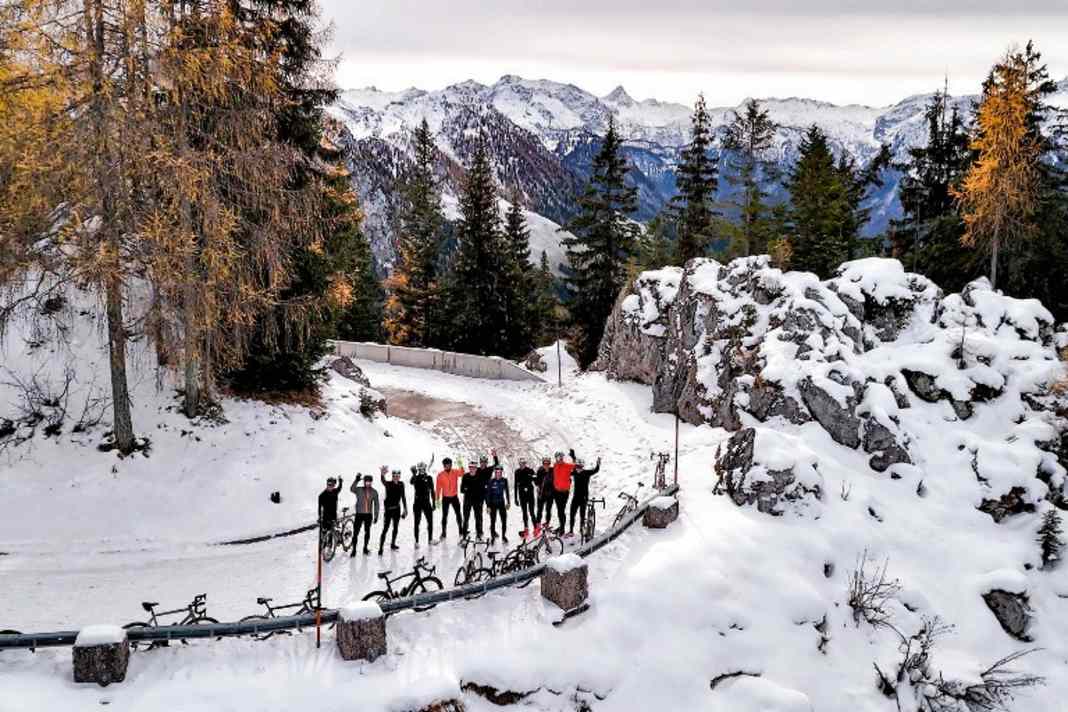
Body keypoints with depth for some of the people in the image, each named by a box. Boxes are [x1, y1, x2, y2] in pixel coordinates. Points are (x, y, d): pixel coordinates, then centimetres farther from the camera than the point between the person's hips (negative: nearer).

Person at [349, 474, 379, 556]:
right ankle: (353, 550, 1)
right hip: (359, 514, -2)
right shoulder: (359, 490, -2)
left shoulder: (374, 492, 3)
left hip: (369, 515, 2)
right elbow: (351, 489, -23)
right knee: (356, 532, -6)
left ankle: (365, 548, 26)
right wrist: (357, 480, -32)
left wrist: (376, 516, 5)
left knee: (367, 532, 12)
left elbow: (376, 504, 8)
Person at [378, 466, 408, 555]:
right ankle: (381, 548, -6)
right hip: (388, 509, -6)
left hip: (397, 509, 6)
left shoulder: (401, 484, 2)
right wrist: (383, 474, -62)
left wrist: (405, 508, 14)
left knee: (395, 528, 18)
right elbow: (383, 481, -38)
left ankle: (393, 544, 35)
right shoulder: (388, 484, -14)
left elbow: (403, 497, 12)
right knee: (385, 529, -9)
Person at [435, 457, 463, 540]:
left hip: (454, 497, 1)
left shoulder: (455, 472, -1)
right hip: (445, 498, -1)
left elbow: (462, 472, -23)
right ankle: (444, 533, 10)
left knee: (458, 514, 4)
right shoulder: (440, 475, -3)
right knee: (445, 516, 4)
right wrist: (437, 498, -3)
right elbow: (438, 487, -1)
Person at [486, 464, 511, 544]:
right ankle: (492, 537, 16)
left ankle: (504, 536, 19)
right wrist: (488, 506, -10)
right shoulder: (491, 481, -12)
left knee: (504, 520, 1)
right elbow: (488, 494, -8)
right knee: (493, 521, 1)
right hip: (493, 504, -3)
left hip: (501, 503, 3)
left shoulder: (504, 481, -3)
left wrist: (508, 502, 9)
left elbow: (507, 492, 9)